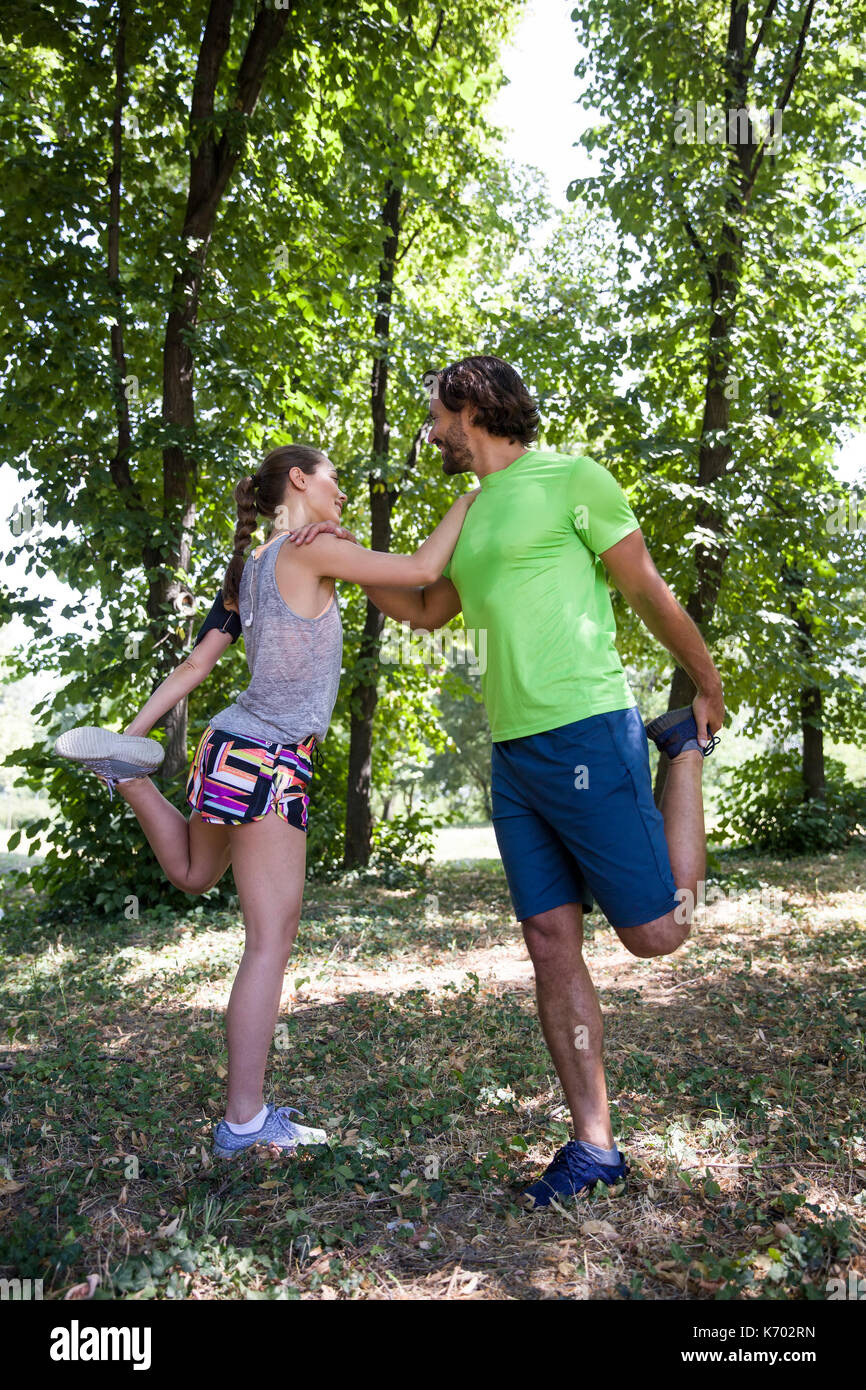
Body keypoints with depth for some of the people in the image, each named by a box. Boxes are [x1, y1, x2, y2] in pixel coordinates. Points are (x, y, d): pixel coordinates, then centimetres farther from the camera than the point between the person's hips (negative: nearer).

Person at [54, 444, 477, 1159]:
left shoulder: (248, 570, 14)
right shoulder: (311, 551, -11)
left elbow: (196, 664, 13)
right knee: (272, 936, -6)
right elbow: (422, 569, -13)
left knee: (192, 873, 33)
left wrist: (135, 728, 15)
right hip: (267, 759, -9)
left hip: (234, 746, 9)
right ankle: (244, 1121, 0)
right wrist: (470, 497, 0)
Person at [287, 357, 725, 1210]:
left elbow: (649, 593, -1)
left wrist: (709, 687, 5)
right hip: (512, 754, 7)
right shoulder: (476, 514, 20)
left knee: (656, 932, 1)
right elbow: (425, 611, 30)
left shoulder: (571, 478, -4)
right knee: (551, 944, 4)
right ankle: (593, 1148, 15)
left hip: (585, 734, -7)